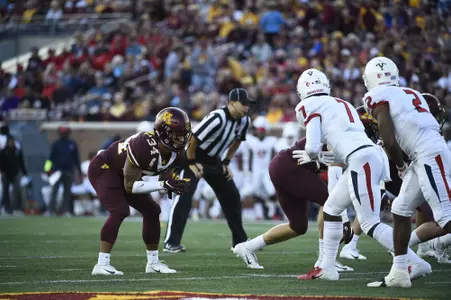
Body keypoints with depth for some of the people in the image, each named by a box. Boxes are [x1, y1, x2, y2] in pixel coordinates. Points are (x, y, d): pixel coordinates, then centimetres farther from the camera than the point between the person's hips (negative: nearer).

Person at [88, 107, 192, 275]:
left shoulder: (176, 153, -13)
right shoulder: (145, 147, -37)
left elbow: (165, 178, 2)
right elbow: (129, 186, -32)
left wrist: (175, 186, -23)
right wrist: (164, 185, -37)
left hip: (122, 174, 9)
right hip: (103, 169, -9)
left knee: (152, 211, 6)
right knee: (119, 211, -25)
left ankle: (153, 262, 17)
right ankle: (102, 264, -25)